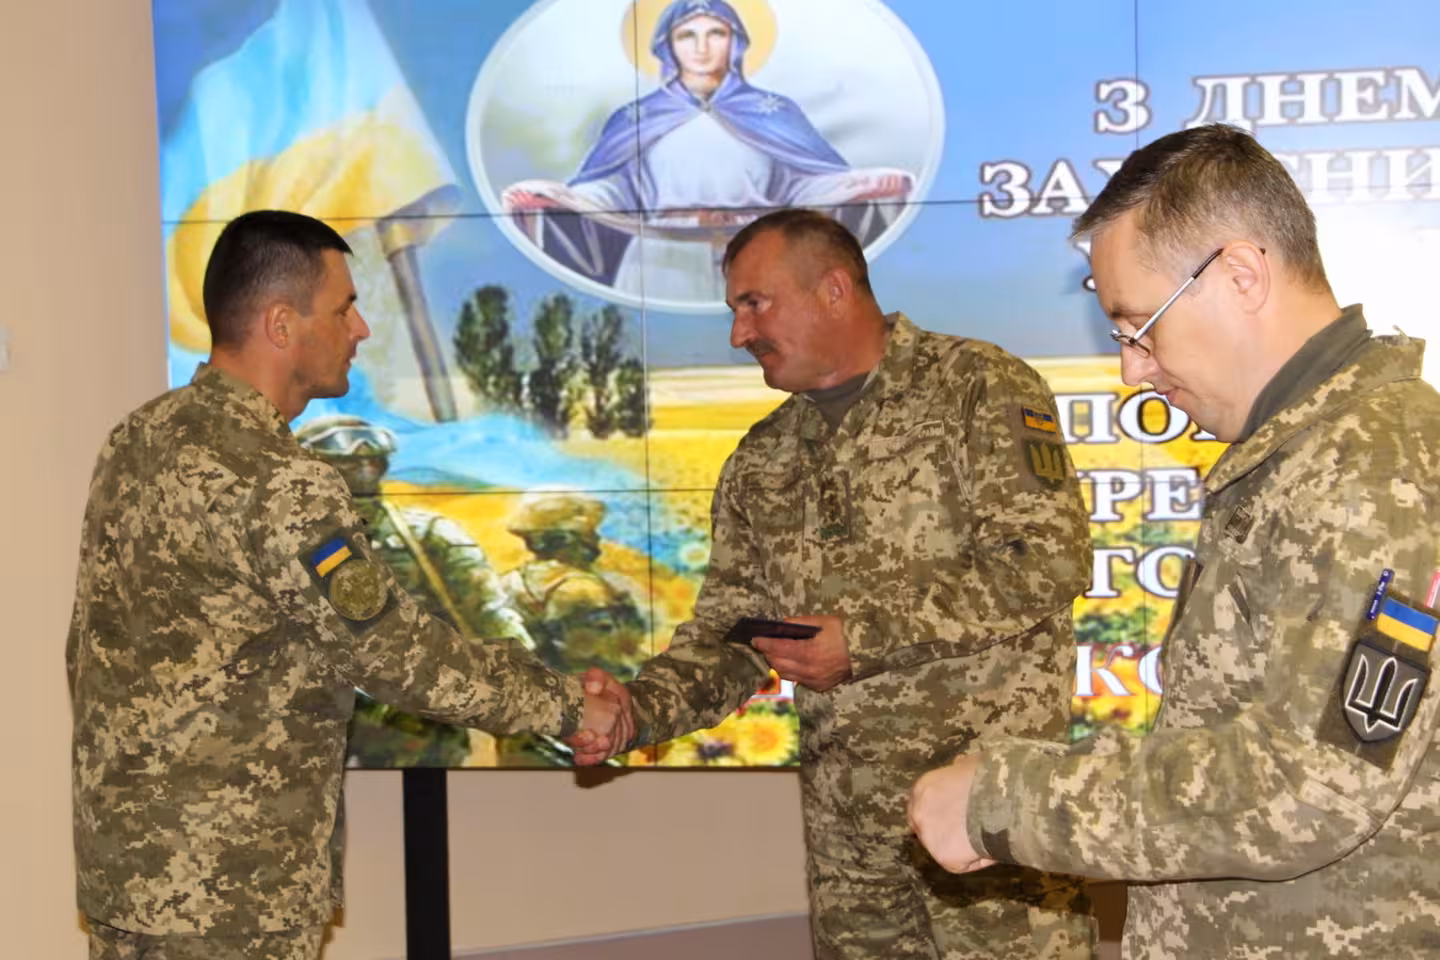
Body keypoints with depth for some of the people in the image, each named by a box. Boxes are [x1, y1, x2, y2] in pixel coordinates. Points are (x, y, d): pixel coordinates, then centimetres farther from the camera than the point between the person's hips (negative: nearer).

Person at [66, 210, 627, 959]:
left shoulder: (138, 438, 6)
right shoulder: (276, 483, -22)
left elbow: (88, 647, 12)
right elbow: (394, 651, -19)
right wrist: (566, 707, -9)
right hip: (225, 892, -9)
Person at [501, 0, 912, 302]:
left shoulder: (774, 114, 12)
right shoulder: (636, 119, 11)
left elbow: (814, 181, 3)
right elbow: (607, 191, 3)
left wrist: (871, 185, -17)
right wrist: (552, 198, -17)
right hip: (664, 272, 0)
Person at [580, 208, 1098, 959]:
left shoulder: (980, 388, -4)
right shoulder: (761, 462, 13)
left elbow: (1047, 560, -14)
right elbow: (728, 628, 12)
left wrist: (866, 634, -17)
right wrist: (643, 707, -8)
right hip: (844, 820, 5)